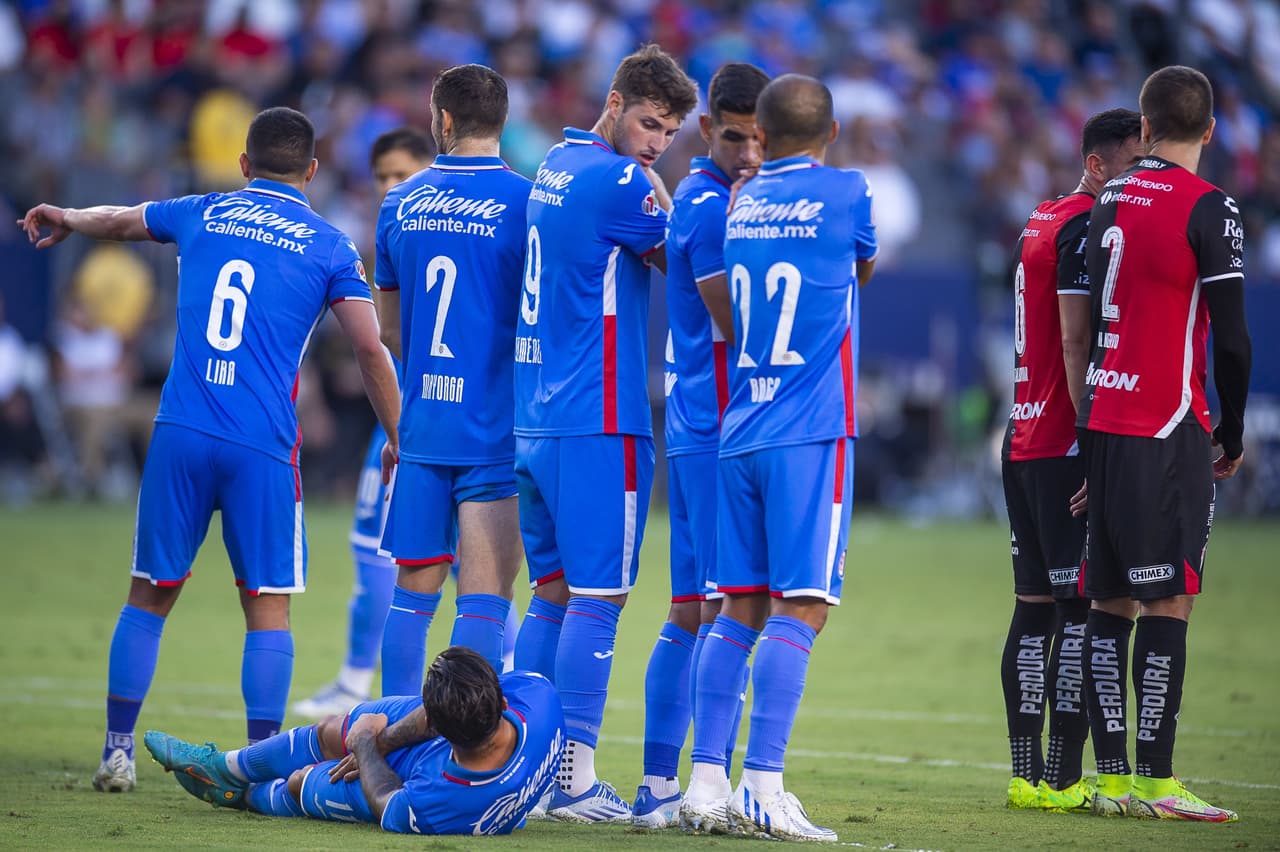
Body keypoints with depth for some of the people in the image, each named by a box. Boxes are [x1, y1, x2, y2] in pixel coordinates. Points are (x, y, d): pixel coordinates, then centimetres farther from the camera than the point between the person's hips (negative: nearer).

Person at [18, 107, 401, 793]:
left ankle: (117, 749, 13)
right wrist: (397, 439, 12)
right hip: (262, 451, -2)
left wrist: (65, 219, 52)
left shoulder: (202, 215, 12)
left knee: (149, 597, 12)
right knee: (267, 607, 3)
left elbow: (118, 220, 31)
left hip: (179, 434, 2)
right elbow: (370, 350, 0)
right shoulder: (329, 246, 4)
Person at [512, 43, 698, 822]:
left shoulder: (556, 166, 16)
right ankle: (576, 779, -4)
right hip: (597, 425, -9)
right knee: (597, 600, -5)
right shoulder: (618, 182, -12)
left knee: (552, 596, 14)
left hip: (534, 425, 9)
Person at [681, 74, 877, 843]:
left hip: (740, 433, 5)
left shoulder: (743, 203, 10)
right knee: (800, 608, -7)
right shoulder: (846, 193, -3)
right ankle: (763, 788, -15)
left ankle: (707, 783, 5)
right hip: (812, 434, -5)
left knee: (741, 608, 8)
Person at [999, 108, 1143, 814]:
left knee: (1035, 608, 10)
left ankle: (1027, 775, 13)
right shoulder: (1087, 227, -12)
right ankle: (1061, 780, -10)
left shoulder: (1041, 222, 18)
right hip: (1069, 447, -10)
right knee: (1082, 611, -8)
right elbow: (1078, 344, -17)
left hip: (1024, 440, 10)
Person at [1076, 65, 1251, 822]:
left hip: (1102, 421, 6)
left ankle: (1113, 777, 9)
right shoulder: (1208, 210, -9)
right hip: (1167, 431, -6)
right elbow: (1232, 339, -11)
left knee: (1111, 602, 8)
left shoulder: (1109, 201, 11)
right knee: (1167, 602, -5)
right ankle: (1155, 782, -7)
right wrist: (1233, 436, 2)